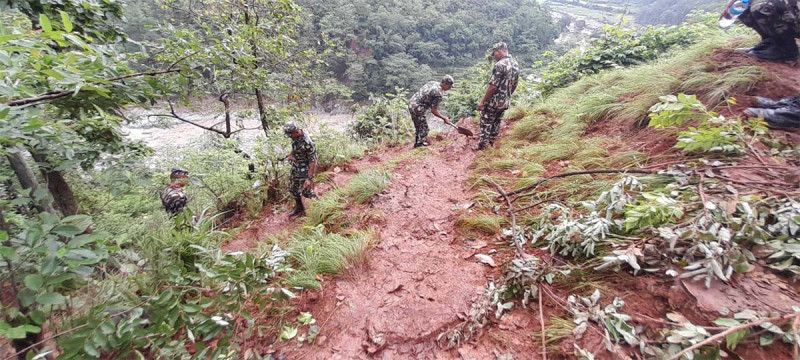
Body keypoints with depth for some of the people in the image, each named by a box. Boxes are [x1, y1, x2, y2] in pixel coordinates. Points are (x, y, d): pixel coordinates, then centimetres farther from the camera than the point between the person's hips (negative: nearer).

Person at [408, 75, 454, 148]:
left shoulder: (433, 83, 8)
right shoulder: (438, 94, -17)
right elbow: (433, 111, -14)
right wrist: (444, 118, -4)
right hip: (418, 108, -10)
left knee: (419, 128, 22)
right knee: (424, 129, 3)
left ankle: (417, 144, 34)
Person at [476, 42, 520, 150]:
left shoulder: (500, 64, -19)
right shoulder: (516, 64, 8)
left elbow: (493, 86, -22)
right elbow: (515, 85, 14)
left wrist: (482, 101, -17)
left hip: (494, 100, -8)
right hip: (506, 101, 8)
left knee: (486, 123, 3)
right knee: (496, 123, 19)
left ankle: (483, 146, 6)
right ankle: (491, 144, 27)